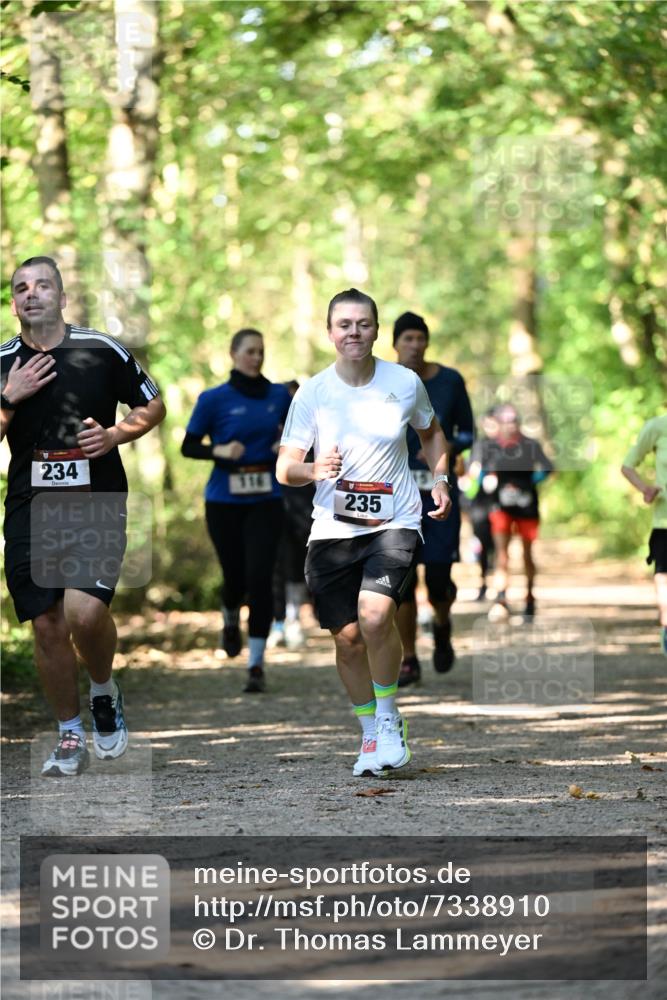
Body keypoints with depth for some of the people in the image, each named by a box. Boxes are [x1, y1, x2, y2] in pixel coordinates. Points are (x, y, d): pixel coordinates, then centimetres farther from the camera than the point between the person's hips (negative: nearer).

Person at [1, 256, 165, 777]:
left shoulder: (102, 351, 1)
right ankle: (71, 737, 17)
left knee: (85, 611, -21)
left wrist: (115, 434, -6)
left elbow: (153, 406, 11)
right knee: (47, 625, 2)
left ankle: (105, 691, 10)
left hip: (97, 504, -3)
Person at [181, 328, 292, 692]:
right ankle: (230, 621, 44)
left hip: (265, 501, 1)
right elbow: (189, 446, 2)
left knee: (259, 577, -11)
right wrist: (219, 450, -17)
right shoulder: (214, 399, -3)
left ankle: (256, 663, -5)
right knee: (235, 577, 6)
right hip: (224, 502, -1)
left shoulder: (278, 395, 4)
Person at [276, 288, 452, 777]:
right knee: (347, 638, 3)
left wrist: (440, 479, 6)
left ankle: (389, 718, -1)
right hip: (333, 529, 2)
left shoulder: (406, 383, 0)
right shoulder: (312, 393, -2)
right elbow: (285, 468, -1)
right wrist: (314, 470, -23)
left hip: (395, 521, -2)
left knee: (375, 616, -23)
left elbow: (432, 432, 21)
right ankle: (371, 733, 25)